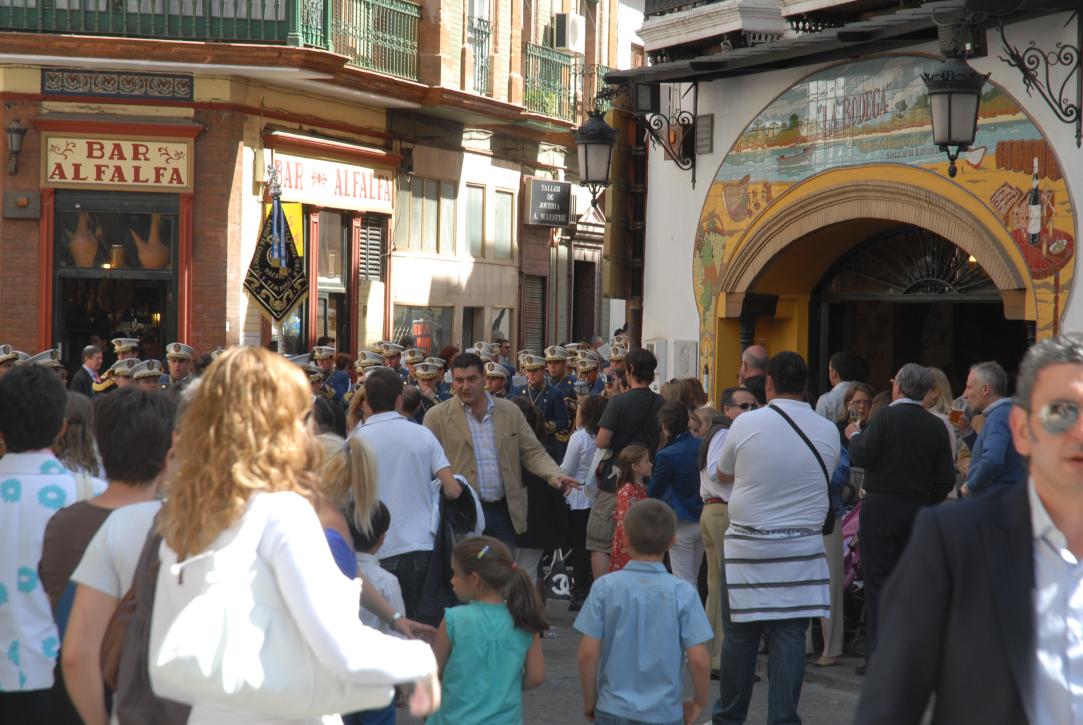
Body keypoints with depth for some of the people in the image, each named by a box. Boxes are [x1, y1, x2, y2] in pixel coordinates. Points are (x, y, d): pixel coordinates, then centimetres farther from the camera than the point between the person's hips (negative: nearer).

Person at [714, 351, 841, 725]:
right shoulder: (828, 431, 0)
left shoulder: (747, 423, -7)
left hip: (747, 546, -2)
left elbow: (723, 474, 9)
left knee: (739, 636, 8)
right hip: (803, 548, 2)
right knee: (790, 638, 4)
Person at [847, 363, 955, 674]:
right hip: (917, 511, 5)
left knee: (879, 581, -1)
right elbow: (946, 479, 5)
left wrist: (854, 436, 6)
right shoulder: (936, 426, 5)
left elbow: (861, 457, -13)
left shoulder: (886, 417, -10)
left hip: (881, 508, -5)